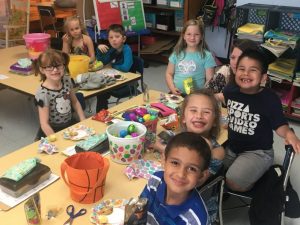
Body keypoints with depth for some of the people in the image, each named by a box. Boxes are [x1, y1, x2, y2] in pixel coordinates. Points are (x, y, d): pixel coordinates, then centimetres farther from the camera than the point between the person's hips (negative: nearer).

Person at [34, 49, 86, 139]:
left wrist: (84, 122, 3)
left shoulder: (67, 81, -5)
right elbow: (44, 124, -21)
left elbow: (75, 102, 10)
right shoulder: (43, 93, -23)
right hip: (52, 131, -5)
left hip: (70, 125, 6)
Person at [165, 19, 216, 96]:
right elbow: (169, 74, 14)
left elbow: (210, 80, -1)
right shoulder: (177, 53, 10)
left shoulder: (206, 56, -1)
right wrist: (172, 88, -1)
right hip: (176, 94, 3)